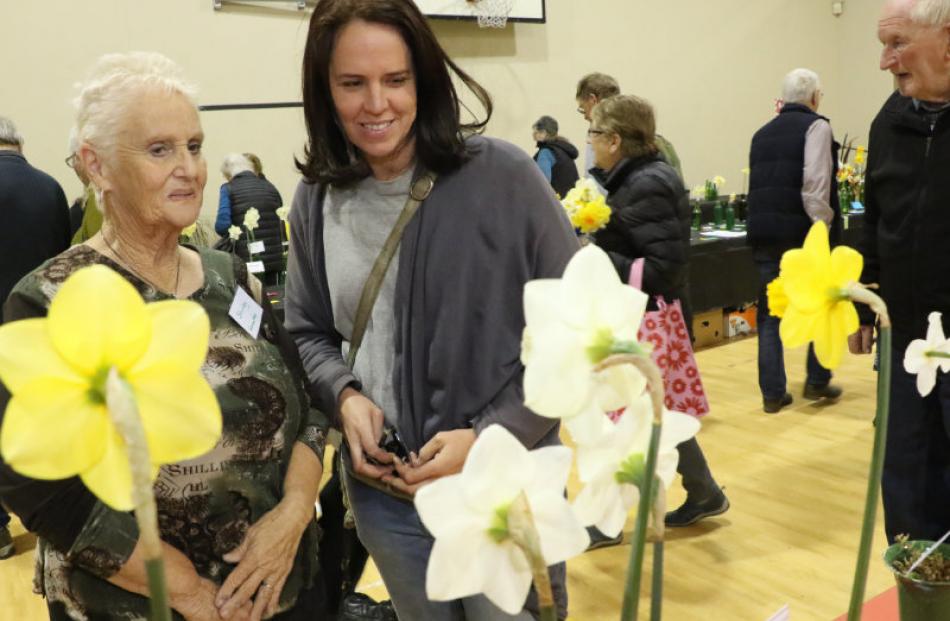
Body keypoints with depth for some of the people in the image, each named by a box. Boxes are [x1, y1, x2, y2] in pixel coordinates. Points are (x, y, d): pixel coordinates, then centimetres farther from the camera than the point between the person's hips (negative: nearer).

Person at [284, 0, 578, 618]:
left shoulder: (501, 175, -13)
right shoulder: (317, 200, 1)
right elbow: (307, 332, 12)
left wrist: (492, 437, -17)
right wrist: (345, 394, -9)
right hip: (382, 491, 4)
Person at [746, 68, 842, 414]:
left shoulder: (762, 134, 16)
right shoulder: (816, 126, -3)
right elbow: (815, 185, -15)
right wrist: (824, 227, -11)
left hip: (764, 232, 5)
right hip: (803, 233, -5)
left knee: (770, 312, 7)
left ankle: (773, 393, 8)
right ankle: (817, 381, 19)